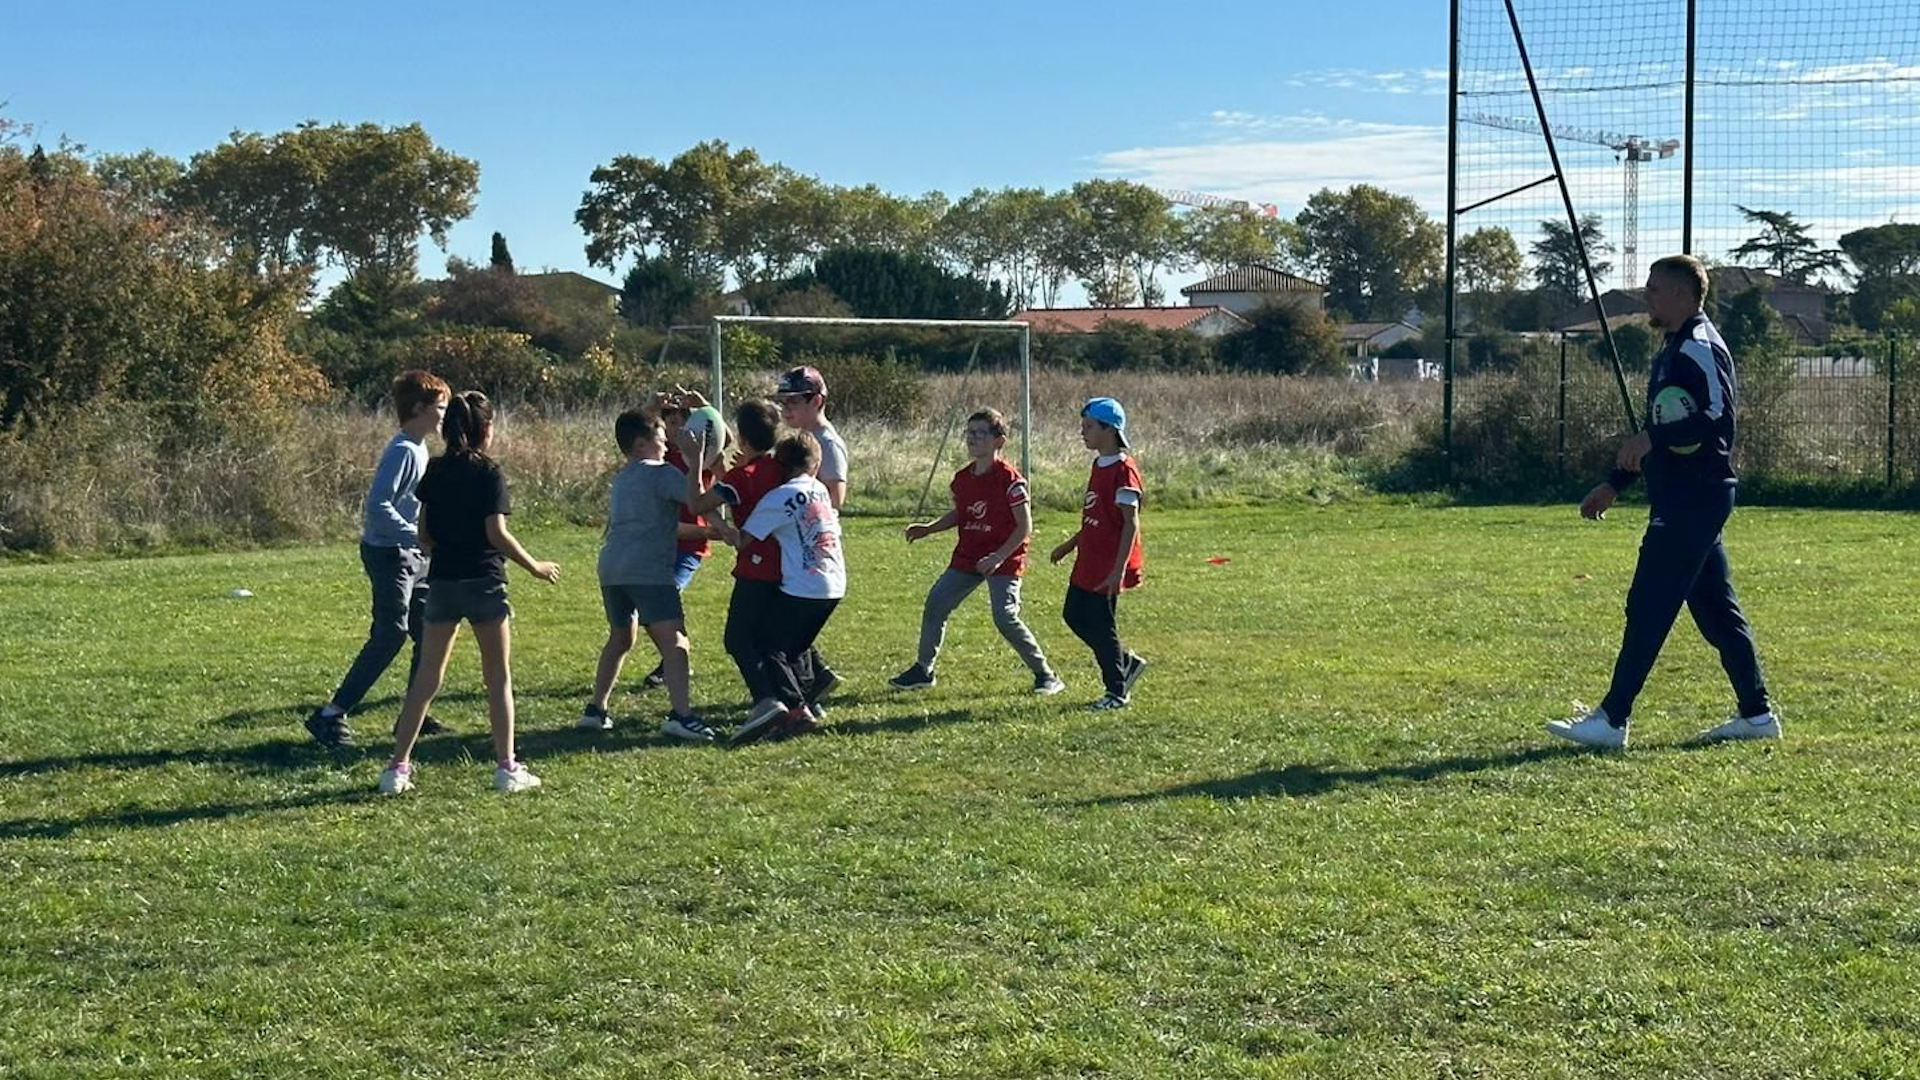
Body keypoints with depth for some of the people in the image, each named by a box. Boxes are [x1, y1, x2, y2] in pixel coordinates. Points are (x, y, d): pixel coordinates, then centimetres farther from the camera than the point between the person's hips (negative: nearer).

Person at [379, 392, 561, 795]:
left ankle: (398, 767, 6)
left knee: (427, 675, 9)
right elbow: (497, 533, -14)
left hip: (442, 580, 5)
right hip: (484, 581, -5)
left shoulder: (434, 471, 6)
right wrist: (536, 567, -4)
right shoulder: (488, 473, -10)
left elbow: (424, 533, 5)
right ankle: (506, 767, 7)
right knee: (498, 675, 6)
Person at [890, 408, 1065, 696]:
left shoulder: (1009, 479, -15)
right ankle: (923, 670, 16)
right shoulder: (962, 478, 6)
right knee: (935, 604, 2)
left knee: (1006, 618, -16)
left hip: (1003, 560, -7)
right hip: (967, 557, 7)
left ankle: (1046, 676, -1)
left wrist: (998, 557, -23)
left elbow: (1024, 528, -14)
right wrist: (927, 529, 6)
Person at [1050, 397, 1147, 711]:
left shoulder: (1123, 470, -18)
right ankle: (1127, 663, 27)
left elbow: (1131, 523, -20)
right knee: (1074, 615, 14)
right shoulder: (1099, 465, 11)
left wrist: (1119, 569, -25)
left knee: (1101, 626, -1)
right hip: (1088, 561, 10)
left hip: (1108, 566, -10)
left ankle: (1117, 692, 13)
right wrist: (1071, 543, 24)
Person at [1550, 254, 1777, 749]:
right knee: (1716, 609, 13)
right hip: (1682, 498, 11)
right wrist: (1615, 483, 25)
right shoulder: (1675, 350, 20)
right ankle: (1757, 714, 18)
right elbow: (1663, 435, 26)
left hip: (1694, 499, -11)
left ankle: (1612, 721, -7)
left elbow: (1719, 420, -25)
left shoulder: (1699, 349, -13)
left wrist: (1653, 437, -33)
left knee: (1648, 607, -9)